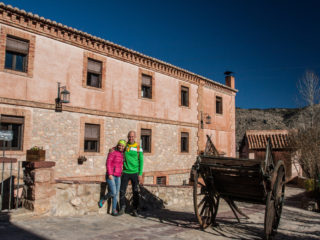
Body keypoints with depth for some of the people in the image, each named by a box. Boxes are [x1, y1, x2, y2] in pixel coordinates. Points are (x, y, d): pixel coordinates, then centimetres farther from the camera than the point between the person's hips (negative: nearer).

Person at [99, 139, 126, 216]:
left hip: (118, 176, 7)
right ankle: (103, 199, 14)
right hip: (111, 176, -7)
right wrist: (110, 174, -19)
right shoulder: (113, 152, -8)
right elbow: (108, 163, -13)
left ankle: (114, 210, 15)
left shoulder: (122, 155, 11)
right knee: (113, 192, -13)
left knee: (116, 194, 6)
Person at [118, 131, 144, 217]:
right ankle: (122, 208, 11)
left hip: (135, 173, -1)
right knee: (122, 191, -1)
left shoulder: (138, 148, -1)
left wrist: (140, 174, -7)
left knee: (135, 192, 4)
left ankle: (135, 210, 14)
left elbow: (141, 161, -1)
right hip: (125, 172, 2)